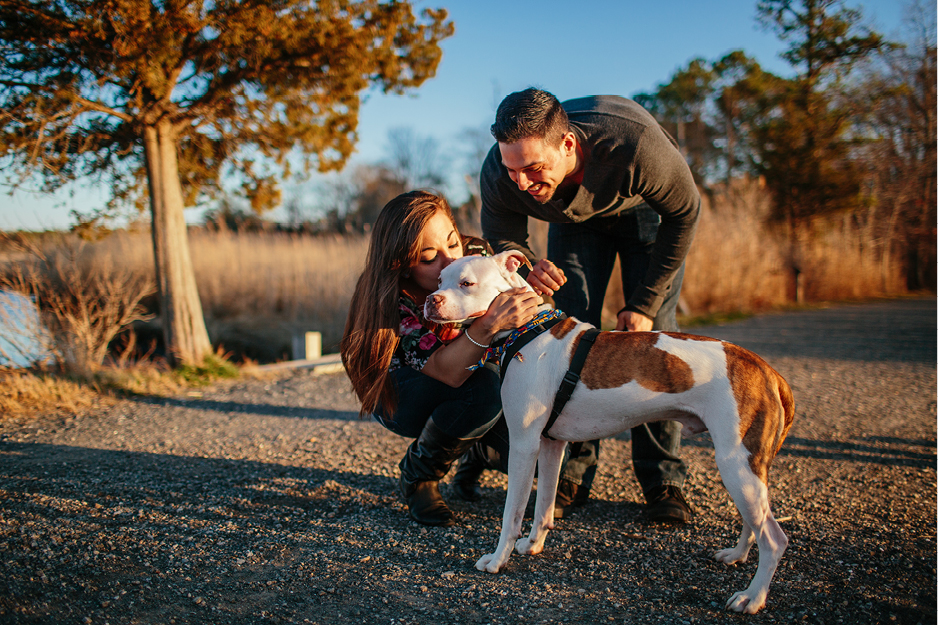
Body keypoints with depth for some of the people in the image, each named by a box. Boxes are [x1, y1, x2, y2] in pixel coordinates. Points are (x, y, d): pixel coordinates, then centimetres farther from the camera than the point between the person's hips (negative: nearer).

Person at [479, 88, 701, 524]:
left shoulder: (634, 144, -45)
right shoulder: (498, 176, -35)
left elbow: (684, 212, -24)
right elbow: (501, 244, -14)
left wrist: (645, 303, -23)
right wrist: (526, 269, -41)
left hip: (647, 210, -2)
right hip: (575, 218, 3)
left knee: (653, 335, -13)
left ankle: (663, 481, -5)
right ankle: (572, 473, 1)